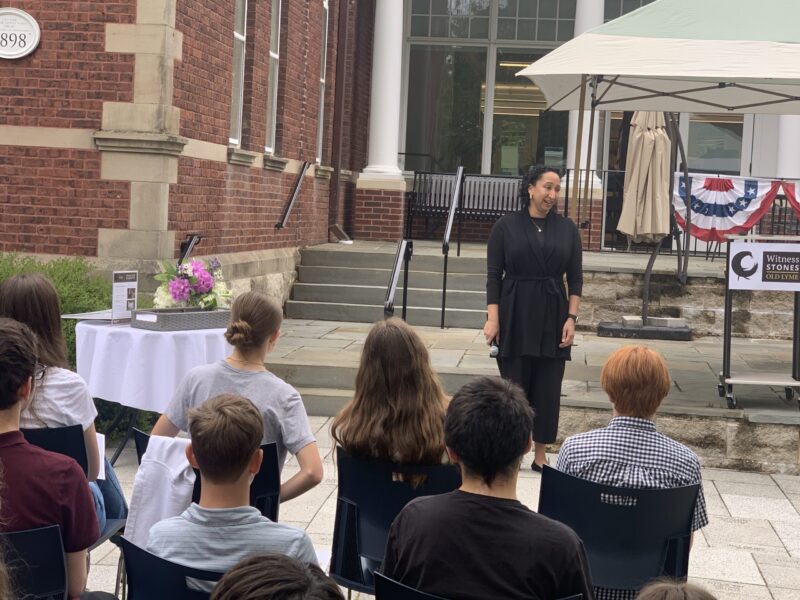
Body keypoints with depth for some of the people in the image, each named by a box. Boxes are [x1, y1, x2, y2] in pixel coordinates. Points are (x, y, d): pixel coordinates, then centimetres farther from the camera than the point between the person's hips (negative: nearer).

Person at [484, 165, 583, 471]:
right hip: (515, 318, -2)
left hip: (552, 319, 2)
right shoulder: (506, 226, 0)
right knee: (513, 383, 1)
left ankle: (540, 454, 13)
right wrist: (492, 318, -9)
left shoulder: (567, 229, 6)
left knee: (548, 387, 3)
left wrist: (571, 318, -2)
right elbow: (493, 275, -2)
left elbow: (575, 278, 7)